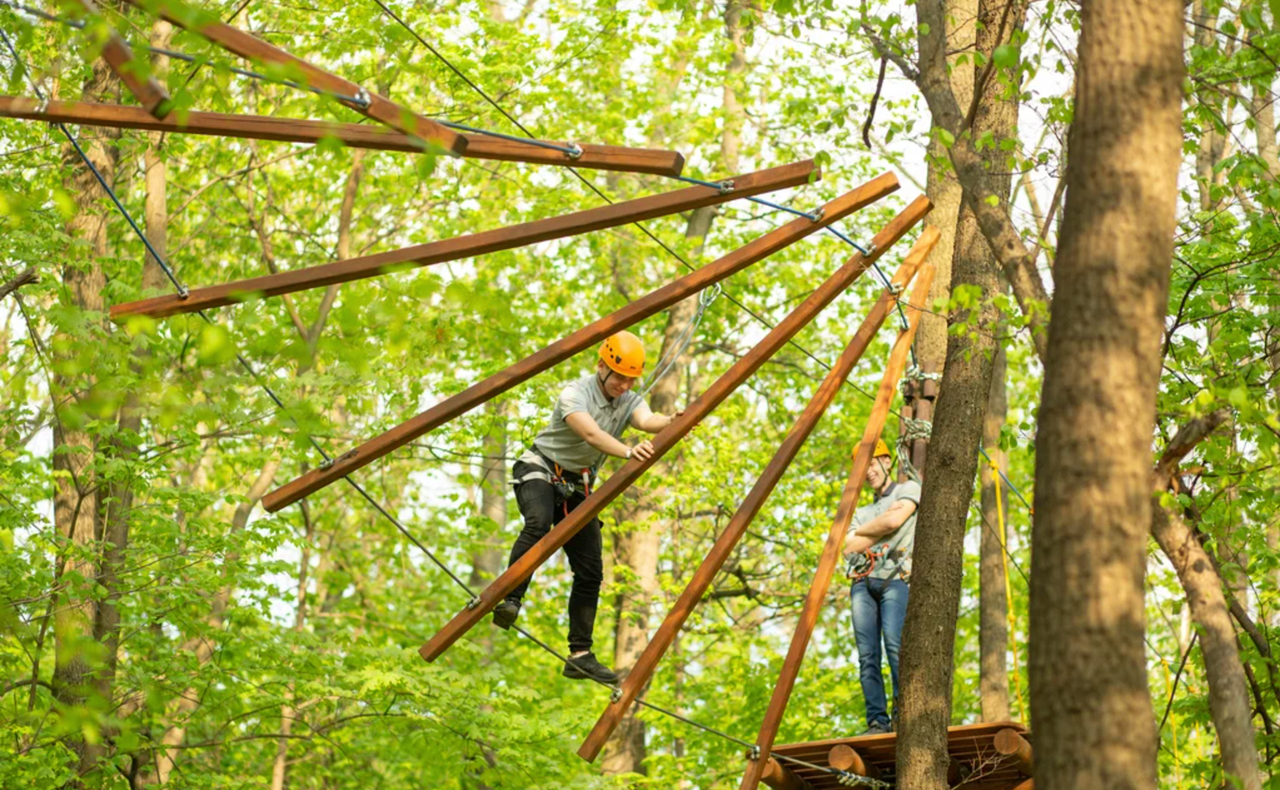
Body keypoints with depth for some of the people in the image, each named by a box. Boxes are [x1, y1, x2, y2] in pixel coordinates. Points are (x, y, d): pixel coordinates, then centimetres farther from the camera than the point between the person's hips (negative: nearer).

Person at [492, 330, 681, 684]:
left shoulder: (628, 401, -4)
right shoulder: (575, 394, -21)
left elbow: (646, 420, -27)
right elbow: (591, 434, -39)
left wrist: (670, 422, -51)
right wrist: (628, 452, -57)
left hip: (577, 485, 6)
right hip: (540, 470, -6)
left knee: (590, 571, 0)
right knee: (539, 522, -39)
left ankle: (580, 655, 5)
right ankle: (509, 600, -39)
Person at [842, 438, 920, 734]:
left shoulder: (908, 489, 16)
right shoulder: (862, 512, 31)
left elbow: (894, 521, -3)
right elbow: (849, 549, 14)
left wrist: (863, 532, 13)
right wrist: (882, 524, 8)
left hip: (895, 579, -5)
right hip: (863, 582, 5)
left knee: (894, 642, -25)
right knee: (867, 655, -8)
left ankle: (903, 713, -26)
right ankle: (877, 720, -12)